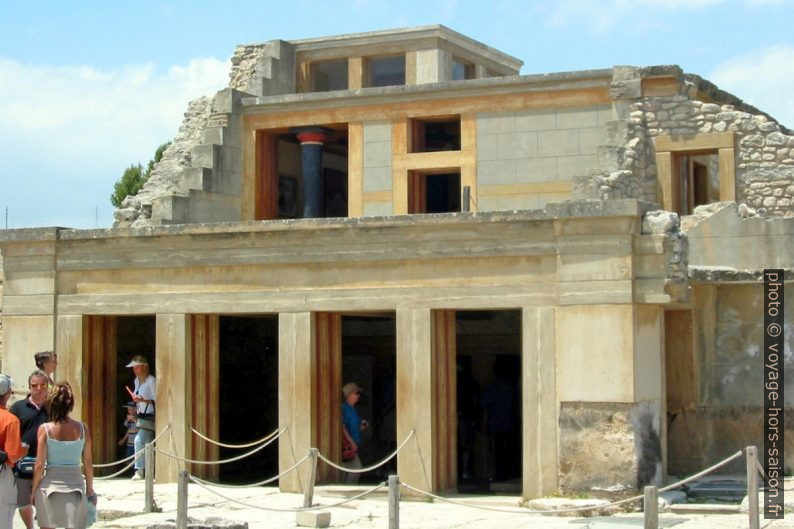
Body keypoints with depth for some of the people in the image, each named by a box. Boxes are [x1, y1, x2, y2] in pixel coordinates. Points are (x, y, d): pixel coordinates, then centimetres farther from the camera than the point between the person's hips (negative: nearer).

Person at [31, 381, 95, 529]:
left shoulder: (45, 429, -7)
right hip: (75, 483, 1)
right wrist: (90, 489, 14)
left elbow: (39, 464, -6)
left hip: (50, 484, -1)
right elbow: (88, 463, 3)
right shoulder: (82, 428, -2)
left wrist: (34, 490, 6)